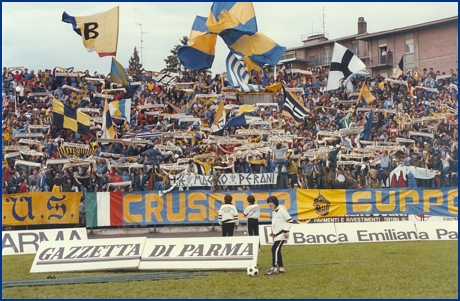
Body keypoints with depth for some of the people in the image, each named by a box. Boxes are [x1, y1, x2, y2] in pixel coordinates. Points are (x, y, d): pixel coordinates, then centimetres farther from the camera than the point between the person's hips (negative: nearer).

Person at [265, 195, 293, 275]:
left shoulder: (281, 210, -13)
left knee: (275, 249, -17)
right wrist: (273, 232, 16)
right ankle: (281, 268, 13)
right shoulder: (273, 211, 13)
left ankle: (273, 268, -17)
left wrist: (286, 231, -16)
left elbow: (290, 220, -12)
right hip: (276, 234, 9)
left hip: (282, 234, -9)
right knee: (277, 250, 6)